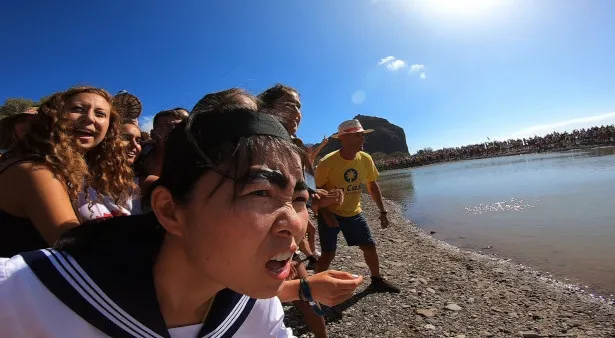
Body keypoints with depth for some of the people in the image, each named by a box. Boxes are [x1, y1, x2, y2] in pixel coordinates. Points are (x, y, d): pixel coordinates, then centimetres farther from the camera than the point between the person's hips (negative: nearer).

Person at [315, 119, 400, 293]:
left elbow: (372, 185, 4)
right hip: (330, 213, -4)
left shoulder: (366, 159, -10)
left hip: (354, 213, 5)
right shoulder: (327, 162, -24)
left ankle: (377, 279, 35)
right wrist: (326, 215, -21)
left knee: (370, 246, 10)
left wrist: (383, 211, 6)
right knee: (328, 254, -3)